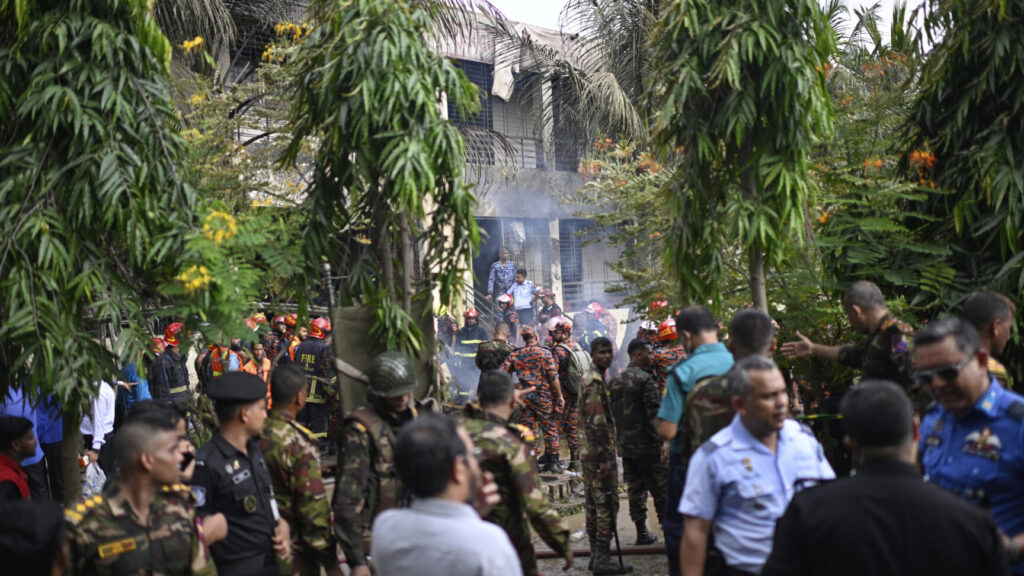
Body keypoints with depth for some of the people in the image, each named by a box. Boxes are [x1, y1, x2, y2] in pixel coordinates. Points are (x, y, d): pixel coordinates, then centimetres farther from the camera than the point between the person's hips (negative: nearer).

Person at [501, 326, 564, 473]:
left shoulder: (515, 355, 6)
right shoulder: (545, 353, -3)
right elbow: (553, 376, -8)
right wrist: (559, 395, -3)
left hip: (524, 397, 3)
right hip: (543, 396, -3)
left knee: (529, 430, 7)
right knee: (550, 429, 6)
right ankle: (553, 462, 6)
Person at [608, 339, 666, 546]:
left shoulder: (615, 381, 10)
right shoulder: (645, 379, -14)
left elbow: (611, 412, 14)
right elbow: (654, 412, -19)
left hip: (625, 444, 7)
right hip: (647, 444, -7)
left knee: (635, 488, 13)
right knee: (661, 489, 1)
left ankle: (642, 532, 17)